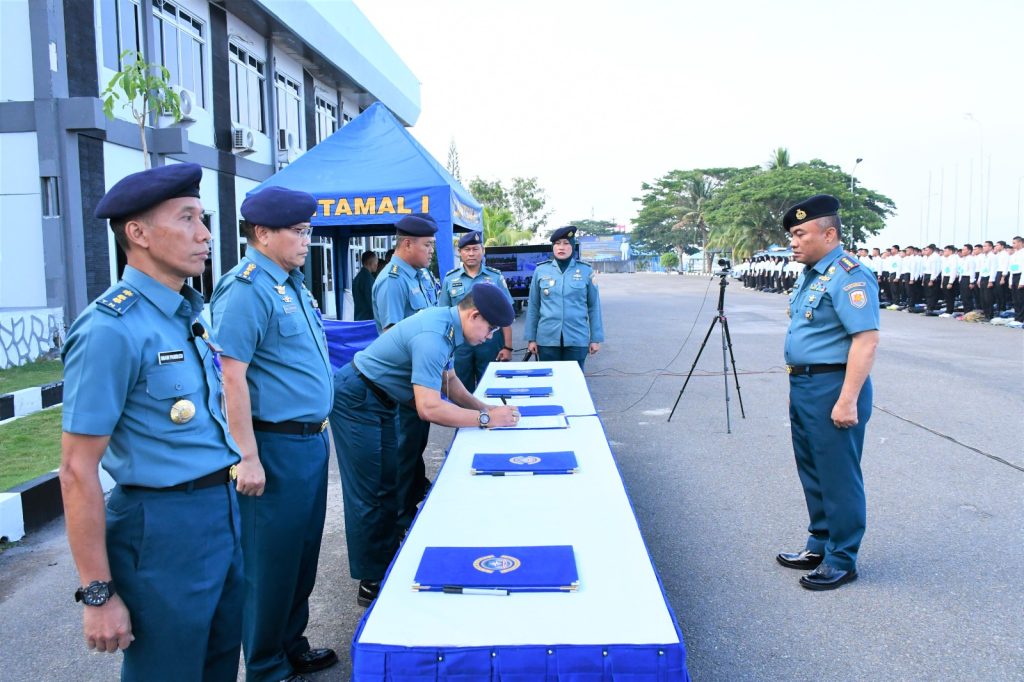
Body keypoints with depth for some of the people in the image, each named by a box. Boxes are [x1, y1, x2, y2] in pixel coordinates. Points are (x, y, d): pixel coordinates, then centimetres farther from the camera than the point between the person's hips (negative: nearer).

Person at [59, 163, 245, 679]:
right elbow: (78, 471, -18)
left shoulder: (188, 315, 7)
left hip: (224, 515, 8)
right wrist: (98, 594, -16)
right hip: (164, 527, -8)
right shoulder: (112, 329, -18)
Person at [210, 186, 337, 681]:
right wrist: (248, 457, -23)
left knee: (304, 553, 20)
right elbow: (233, 375, -21)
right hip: (276, 446, -9)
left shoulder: (291, 282, 12)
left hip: (311, 440, 9)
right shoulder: (247, 288, -17)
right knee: (271, 561, 6)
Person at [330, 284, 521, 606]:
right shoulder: (433, 337, -31)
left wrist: (484, 407, -1)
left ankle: (389, 561, 28)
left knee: (388, 487, 16)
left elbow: (449, 380, 11)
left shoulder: (446, 324, 0)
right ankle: (371, 582, 8)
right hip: (356, 401, -10)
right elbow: (429, 408, -34)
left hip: (379, 401, 10)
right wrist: (486, 419, -26)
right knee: (369, 494, -3)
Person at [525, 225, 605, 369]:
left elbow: (594, 307, 3)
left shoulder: (586, 271, 0)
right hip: (547, 339, 1)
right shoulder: (540, 270, 2)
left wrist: (596, 338, 1)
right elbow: (533, 307, 6)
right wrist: (531, 338, 4)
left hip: (577, 339, -1)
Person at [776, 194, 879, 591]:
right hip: (803, 386, 10)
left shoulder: (848, 276, -17)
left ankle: (842, 561, 15)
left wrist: (848, 400, -27)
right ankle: (820, 546, 33)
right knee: (812, 471, 19)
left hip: (833, 389, -10)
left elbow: (866, 339, -24)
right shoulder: (810, 275, 14)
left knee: (838, 477, 1)